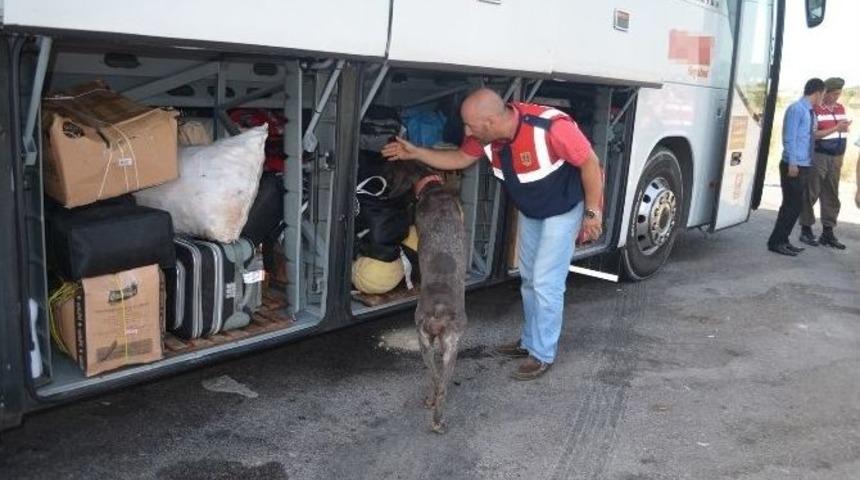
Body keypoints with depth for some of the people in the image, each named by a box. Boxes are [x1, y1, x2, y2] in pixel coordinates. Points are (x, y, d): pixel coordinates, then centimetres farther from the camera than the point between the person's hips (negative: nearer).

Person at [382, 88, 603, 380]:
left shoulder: (551, 127, -38)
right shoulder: (486, 135, -17)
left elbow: (590, 163, -25)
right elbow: (460, 159, 1)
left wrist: (592, 212, -19)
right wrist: (415, 153, -6)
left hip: (563, 208, -7)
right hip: (529, 210, 7)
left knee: (546, 282, -6)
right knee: (529, 278, 17)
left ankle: (543, 354, 9)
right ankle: (530, 341, 34)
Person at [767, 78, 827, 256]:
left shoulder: (811, 112, 15)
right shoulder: (796, 109, -13)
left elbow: (811, 137, 15)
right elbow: (789, 138, -17)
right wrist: (792, 164, -19)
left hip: (803, 166, 9)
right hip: (793, 166, -9)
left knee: (796, 205, 13)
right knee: (791, 205, -7)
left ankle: (782, 240, 21)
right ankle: (776, 242, 1)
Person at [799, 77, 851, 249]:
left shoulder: (840, 108, 13)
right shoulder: (814, 109, -11)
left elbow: (843, 131, 18)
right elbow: (813, 134, -19)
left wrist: (841, 156, 13)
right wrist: (836, 128, -22)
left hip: (836, 158, 7)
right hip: (818, 157, -7)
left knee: (831, 196, 9)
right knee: (810, 194, 0)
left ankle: (828, 233, 15)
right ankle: (806, 230, 8)